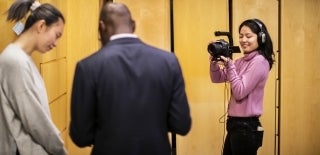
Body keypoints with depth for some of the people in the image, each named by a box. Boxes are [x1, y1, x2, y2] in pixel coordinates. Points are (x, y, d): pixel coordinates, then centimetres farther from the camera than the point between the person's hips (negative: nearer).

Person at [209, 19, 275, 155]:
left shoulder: (259, 61, -15)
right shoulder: (242, 61, 10)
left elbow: (240, 92, -18)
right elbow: (217, 79, 12)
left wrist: (229, 65, -20)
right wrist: (215, 61, -6)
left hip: (246, 126, -8)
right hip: (235, 123, 9)